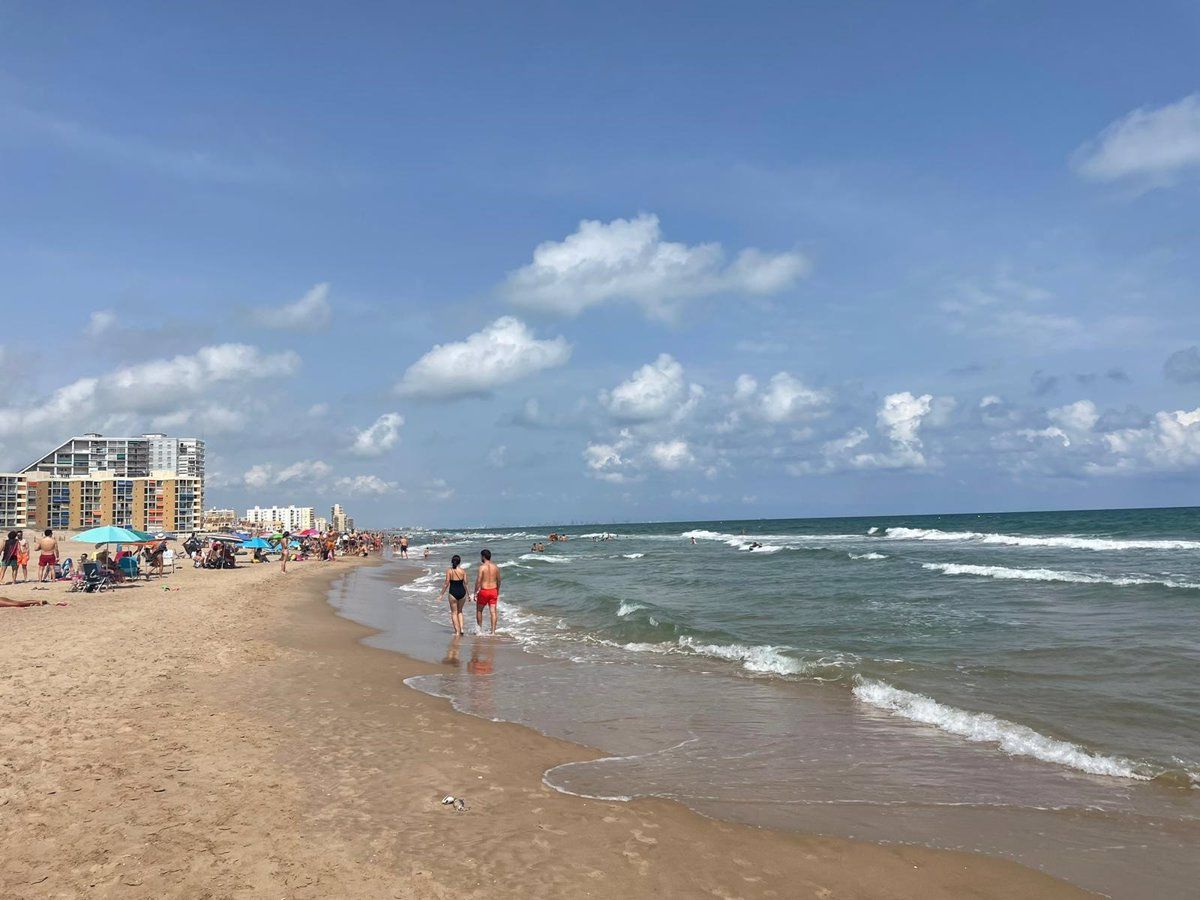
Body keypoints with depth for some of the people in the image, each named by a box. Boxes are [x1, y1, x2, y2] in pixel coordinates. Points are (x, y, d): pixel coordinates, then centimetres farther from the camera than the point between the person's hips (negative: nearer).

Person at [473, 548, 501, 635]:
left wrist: (475, 593, -7)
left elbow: (478, 581, -14)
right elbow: (498, 581, 12)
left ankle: (480, 629, 21)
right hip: (493, 591, 4)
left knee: (479, 610, 15)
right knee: (493, 612, 4)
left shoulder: (482, 567, -12)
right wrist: (497, 593, 23)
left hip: (484, 591, -4)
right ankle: (493, 631, 1)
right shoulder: (496, 567, 4)